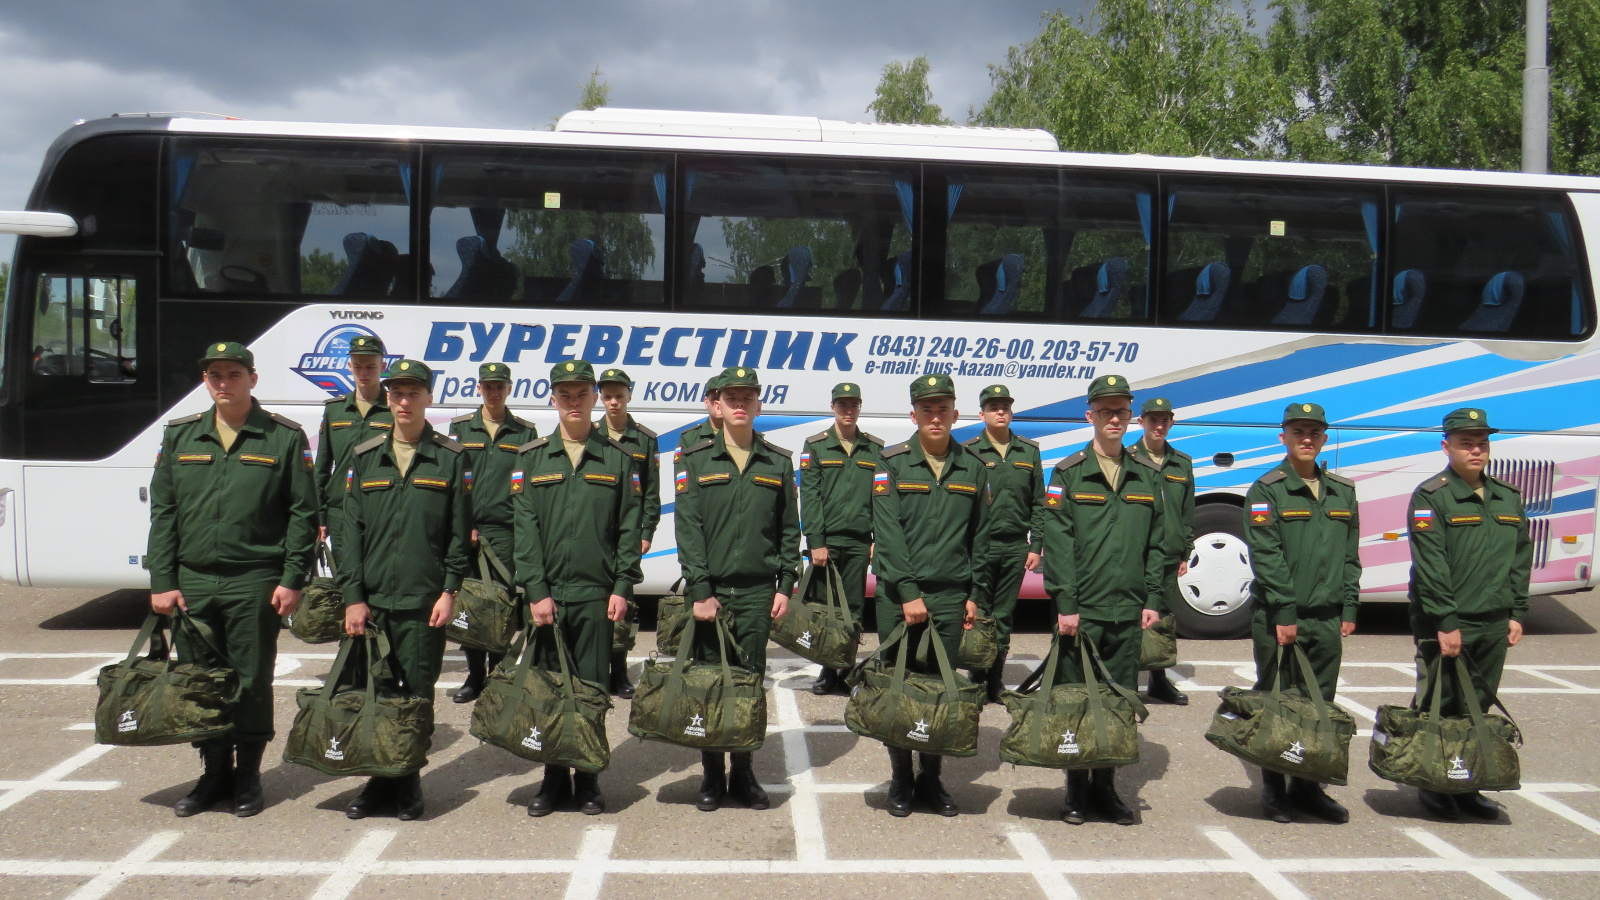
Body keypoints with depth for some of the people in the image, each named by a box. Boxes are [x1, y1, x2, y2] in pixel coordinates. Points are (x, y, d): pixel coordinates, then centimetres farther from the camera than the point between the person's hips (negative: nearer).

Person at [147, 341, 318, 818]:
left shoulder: (284, 437, 0)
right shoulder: (180, 436, 10)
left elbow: (303, 512, -2)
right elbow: (162, 512, 9)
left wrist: (293, 579, -8)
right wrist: (162, 582, 2)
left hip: (254, 583, -3)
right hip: (192, 582, 4)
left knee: (252, 683, 3)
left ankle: (248, 775, 18)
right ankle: (214, 773, 24)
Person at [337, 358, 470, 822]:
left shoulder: (451, 458, 2)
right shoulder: (366, 457, 10)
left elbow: (460, 533, 2)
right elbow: (351, 531, 7)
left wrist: (449, 591, -6)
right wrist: (353, 596, 0)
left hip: (424, 601, -2)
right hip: (372, 600, 3)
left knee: (417, 695, 3)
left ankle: (409, 780, 18)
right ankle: (380, 779, 20)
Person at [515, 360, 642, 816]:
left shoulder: (619, 459, 6)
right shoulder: (531, 458, 7)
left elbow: (629, 528, 5)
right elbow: (525, 528, 2)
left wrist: (622, 587, -4)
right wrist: (536, 590, -7)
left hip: (597, 593, -1)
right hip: (547, 593, 1)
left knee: (592, 689, 3)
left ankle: (588, 780, 16)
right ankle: (554, 779, 18)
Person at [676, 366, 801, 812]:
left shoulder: (779, 463, 8)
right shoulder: (696, 460, 3)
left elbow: (790, 529, 10)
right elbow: (688, 528, -2)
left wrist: (785, 585, 2)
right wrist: (700, 589, -9)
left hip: (758, 591, 1)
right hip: (710, 588, -1)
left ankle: (743, 772, 18)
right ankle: (712, 775, 15)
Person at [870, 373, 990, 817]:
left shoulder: (973, 468, 8)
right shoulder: (891, 464, -1)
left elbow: (980, 536, 12)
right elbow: (887, 533, -8)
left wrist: (976, 594, 7)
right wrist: (908, 593, -14)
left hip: (950, 595, 2)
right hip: (898, 594, -2)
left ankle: (932, 777, 19)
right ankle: (901, 779, 16)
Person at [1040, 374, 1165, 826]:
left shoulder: (1147, 476, 11)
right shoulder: (1068, 474, 0)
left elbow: (1156, 543, 13)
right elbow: (1058, 544, -4)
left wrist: (1152, 599, 5)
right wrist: (1065, 603, -10)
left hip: (1129, 611, 3)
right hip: (1082, 610, -3)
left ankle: (1106, 787, 20)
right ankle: (1077, 789, 14)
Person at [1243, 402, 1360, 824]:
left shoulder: (1342, 491, 13)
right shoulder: (1267, 490, -4)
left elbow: (1350, 555, 15)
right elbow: (1266, 556, -10)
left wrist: (1349, 609, 7)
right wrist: (1284, 613, -15)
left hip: (1327, 619, 5)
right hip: (1277, 619, -5)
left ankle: (1308, 786, 20)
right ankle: (1273, 789, 12)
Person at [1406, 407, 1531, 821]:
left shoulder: (1508, 498, 13)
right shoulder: (1431, 497, -7)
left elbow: (1521, 559, 16)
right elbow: (1431, 565, -13)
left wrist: (1517, 613, 9)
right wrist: (1446, 622, -17)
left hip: (1494, 626, 6)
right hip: (1444, 626, -5)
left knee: (1479, 707, 11)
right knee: (1439, 708, 2)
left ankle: (1467, 786, 21)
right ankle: (1434, 786, 14)